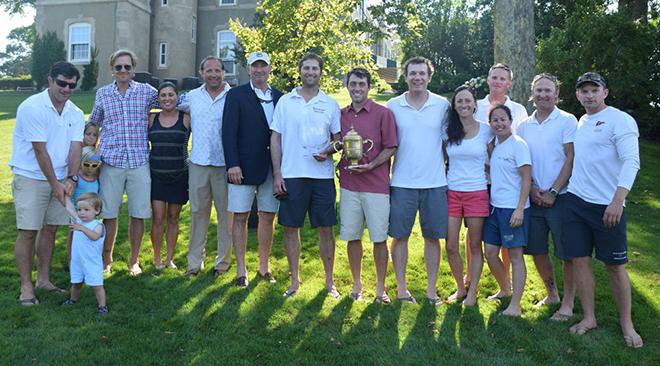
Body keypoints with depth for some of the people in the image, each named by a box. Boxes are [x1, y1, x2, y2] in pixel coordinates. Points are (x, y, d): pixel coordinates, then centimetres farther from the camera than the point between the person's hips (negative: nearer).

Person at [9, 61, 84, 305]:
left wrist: (71, 179, -19)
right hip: (31, 178, -5)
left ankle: (43, 279, 23)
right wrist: (55, 184, -16)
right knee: (28, 232, -3)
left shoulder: (76, 114, 5)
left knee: (50, 229, 11)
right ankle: (26, 286, 7)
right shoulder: (32, 107, -14)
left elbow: (76, 148, -4)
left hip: (61, 180, 6)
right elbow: (40, 151, -16)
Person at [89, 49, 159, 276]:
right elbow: (93, 124, 21)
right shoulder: (103, 93, 9)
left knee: (138, 214, 4)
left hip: (140, 161, -1)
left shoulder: (147, 91, 3)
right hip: (111, 161, 1)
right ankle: (107, 259, 23)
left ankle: (134, 260, 21)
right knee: (109, 213, 5)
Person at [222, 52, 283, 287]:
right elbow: (229, 131, -6)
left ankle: (263, 266, 24)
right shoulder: (236, 95, 0)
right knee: (241, 217, 3)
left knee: (268, 217, 10)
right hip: (244, 168, -3)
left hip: (272, 168, 4)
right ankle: (241, 270, 14)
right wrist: (232, 164, -14)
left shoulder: (280, 98, 10)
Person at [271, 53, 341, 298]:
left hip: (322, 175, 0)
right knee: (291, 228, 5)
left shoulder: (330, 104, 8)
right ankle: (295, 280, 19)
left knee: (326, 229, 4)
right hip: (291, 175, 0)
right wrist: (277, 173, -2)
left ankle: (329, 281, 17)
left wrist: (329, 151, -12)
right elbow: (275, 138, 5)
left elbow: (338, 137, 11)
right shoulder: (285, 101, 6)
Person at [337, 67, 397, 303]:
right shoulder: (341, 115, 9)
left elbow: (391, 148, -5)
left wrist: (370, 166, -17)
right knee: (351, 236, 9)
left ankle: (380, 288, 18)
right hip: (349, 185, 4)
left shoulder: (383, 113, -3)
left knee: (379, 238, 4)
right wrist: (339, 162, -2)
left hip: (377, 186, -3)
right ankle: (357, 284, 25)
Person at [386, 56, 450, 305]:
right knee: (400, 236, 5)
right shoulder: (393, 106, 2)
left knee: (433, 236, 7)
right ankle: (401, 287, 20)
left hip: (435, 182, 1)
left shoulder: (443, 105, 3)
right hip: (402, 182, 0)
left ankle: (431, 288, 21)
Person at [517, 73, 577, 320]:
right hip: (533, 197, 5)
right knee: (537, 250, 10)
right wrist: (531, 189, -3)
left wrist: (552, 192, -13)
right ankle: (552, 294, 29)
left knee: (567, 252, 1)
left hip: (561, 196, -4)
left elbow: (571, 160, -8)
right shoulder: (524, 126, 11)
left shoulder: (567, 121, -3)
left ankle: (568, 302, 14)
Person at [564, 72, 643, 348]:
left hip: (607, 206, -5)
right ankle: (589, 318, 18)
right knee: (579, 259, 5)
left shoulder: (620, 120, -6)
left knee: (615, 265, 2)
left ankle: (626, 324, 17)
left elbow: (631, 162, -14)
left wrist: (617, 201, -25)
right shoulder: (579, 123, 14)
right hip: (575, 201, 6)